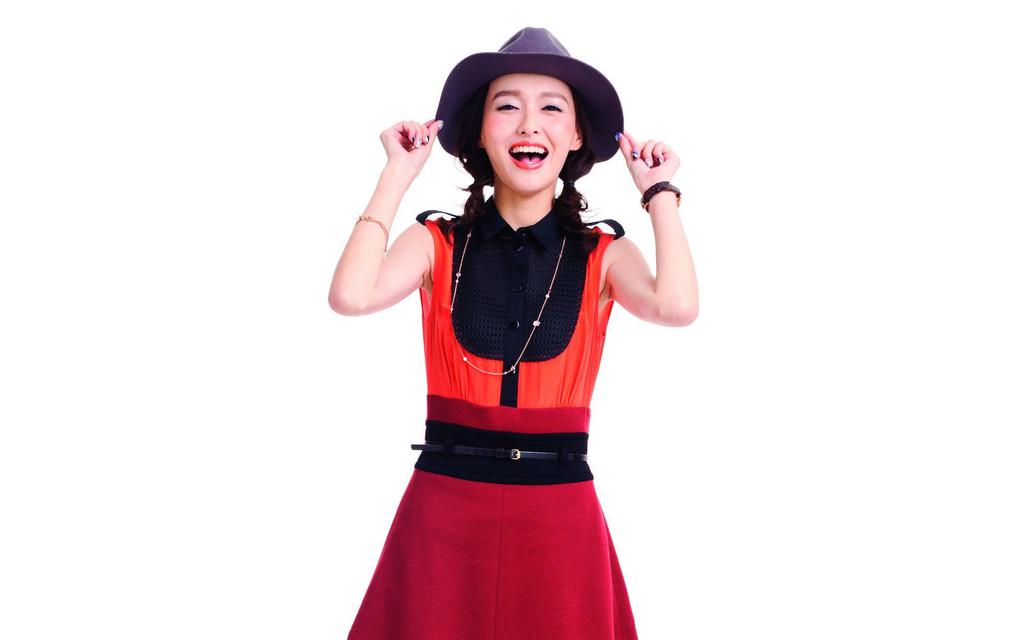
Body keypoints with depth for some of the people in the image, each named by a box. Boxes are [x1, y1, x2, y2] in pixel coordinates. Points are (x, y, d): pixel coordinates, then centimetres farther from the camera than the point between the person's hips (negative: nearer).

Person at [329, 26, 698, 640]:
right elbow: (351, 296, -17)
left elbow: (677, 306, -19)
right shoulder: (439, 242, 3)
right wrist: (399, 175, -8)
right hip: (444, 506, 0)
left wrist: (659, 192, -5)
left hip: (560, 516, 0)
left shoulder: (602, 253, 3)